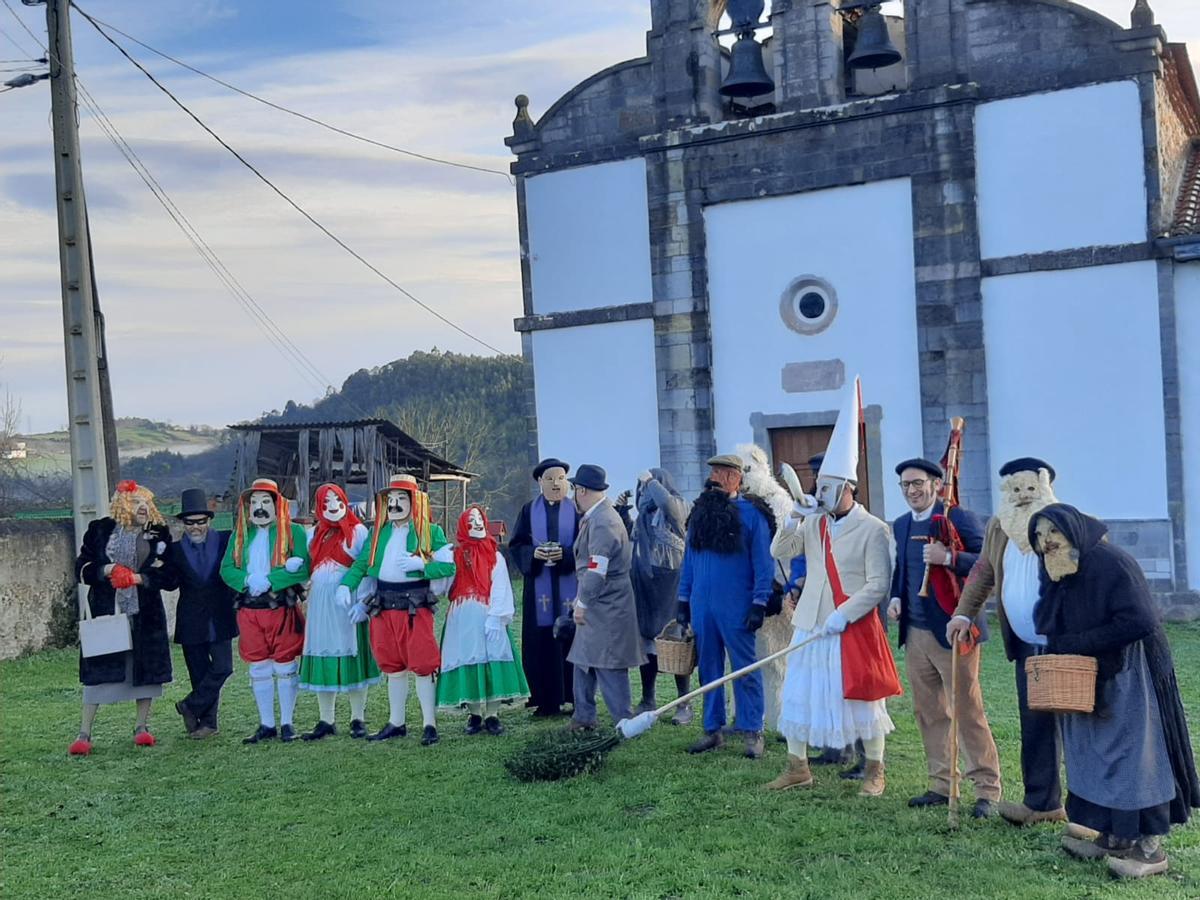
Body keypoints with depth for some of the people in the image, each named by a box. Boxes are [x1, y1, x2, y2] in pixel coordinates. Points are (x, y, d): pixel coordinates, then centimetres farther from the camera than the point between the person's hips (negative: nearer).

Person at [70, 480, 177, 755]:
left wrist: (138, 578, -14)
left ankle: (142, 727, 20)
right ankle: (84, 734, 6)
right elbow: (81, 568, 3)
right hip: (106, 611, -1)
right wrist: (106, 570, -15)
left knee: (146, 667, 5)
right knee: (97, 670, -1)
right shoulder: (100, 530, 3)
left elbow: (171, 576, -2)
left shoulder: (159, 534, 2)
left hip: (145, 615, 1)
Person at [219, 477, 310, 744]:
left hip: (283, 609, -4)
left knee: (285, 668, 3)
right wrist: (249, 580, -16)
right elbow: (226, 569, 4)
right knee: (258, 669, 9)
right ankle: (266, 724, 18)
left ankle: (287, 723, 13)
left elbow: (303, 569, -13)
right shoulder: (240, 535, 12)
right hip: (249, 611, 4)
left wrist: (269, 580, -19)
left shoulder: (293, 532, -1)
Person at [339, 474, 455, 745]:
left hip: (416, 607, -5)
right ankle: (396, 723, 24)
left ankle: (429, 724, 6)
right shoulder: (378, 533, 13)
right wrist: (346, 585, -8)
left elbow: (449, 566, -8)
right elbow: (361, 564, 8)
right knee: (393, 667, 13)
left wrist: (420, 564, -20)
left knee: (422, 666, -3)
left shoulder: (430, 532, -1)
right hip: (384, 608, 5)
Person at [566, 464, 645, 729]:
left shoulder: (603, 523, -19)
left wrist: (582, 603, -16)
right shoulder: (593, 518, 14)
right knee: (583, 660, 15)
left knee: (608, 665, -5)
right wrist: (581, 600, 19)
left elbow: (597, 570, -22)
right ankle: (584, 717, 24)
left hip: (607, 608, -10)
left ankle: (624, 721, 2)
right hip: (596, 606, 10)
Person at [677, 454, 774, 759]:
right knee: (709, 669, 12)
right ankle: (713, 729, 21)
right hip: (701, 606, 5)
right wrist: (683, 599, 11)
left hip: (736, 607, -5)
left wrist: (759, 603, -11)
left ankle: (752, 732, 9)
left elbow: (763, 562, -7)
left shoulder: (751, 513, -6)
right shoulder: (701, 511, 10)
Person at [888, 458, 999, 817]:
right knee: (928, 713, 12)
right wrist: (896, 597, 7)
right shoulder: (900, 526, 13)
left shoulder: (960, 519, -9)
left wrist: (949, 557, -28)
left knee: (968, 711, -2)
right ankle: (941, 785, 22)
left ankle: (988, 790, 8)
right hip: (915, 633, 7)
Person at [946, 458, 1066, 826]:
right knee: (1035, 724, 10)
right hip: (1028, 645, 6)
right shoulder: (998, 527, 7)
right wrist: (964, 614, 3)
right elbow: (982, 574, 15)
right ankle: (1042, 803, 19)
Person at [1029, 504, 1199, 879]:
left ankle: (1151, 846, 7)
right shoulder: (1057, 575, 5)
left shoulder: (1112, 564, -19)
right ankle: (1115, 837, 22)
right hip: (1088, 682, 8)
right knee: (1098, 755, 11)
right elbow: (1050, 628, 15)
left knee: (1133, 753, -2)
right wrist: (1058, 651, -8)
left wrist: (1075, 644, -22)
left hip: (1128, 679, -8)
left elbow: (1140, 622, -26)